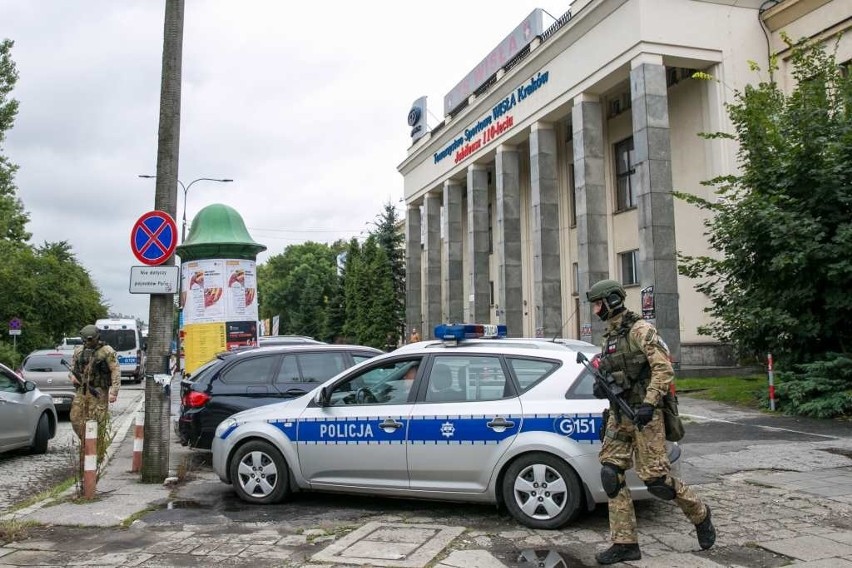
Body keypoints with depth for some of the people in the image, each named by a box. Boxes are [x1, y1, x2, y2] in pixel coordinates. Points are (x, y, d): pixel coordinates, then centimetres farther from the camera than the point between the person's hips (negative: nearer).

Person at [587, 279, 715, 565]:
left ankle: (699, 514, 22)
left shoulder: (640, 330, -10)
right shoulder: (609, 336, 15)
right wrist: (601, 386, 4)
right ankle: (624, 543, 8)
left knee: (655, 477, -6)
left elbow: (664, 368, -16)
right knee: (611, 474, 1)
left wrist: (649, 403, -25)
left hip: (644, 414, -8)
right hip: (619, 414, 8)